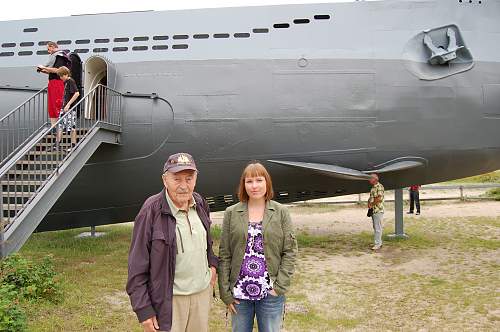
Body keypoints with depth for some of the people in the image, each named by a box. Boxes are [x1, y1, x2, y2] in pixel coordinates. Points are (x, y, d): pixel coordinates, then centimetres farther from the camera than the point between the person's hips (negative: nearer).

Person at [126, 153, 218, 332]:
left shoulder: (200, 203, 1)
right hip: (170, 299, -5)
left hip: (203, 291, 6)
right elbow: (137, 266, -14)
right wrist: (144, 310, -14)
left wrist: (212, 263, 6)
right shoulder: (151, 211, -17)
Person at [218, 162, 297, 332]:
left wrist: (280, 286, -10)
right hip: (239, 292, 1)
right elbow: (224, 255, 0)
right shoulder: (231, 213, 0)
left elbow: (290, 251, -2)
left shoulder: (281, 212, -1)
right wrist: (225, 292, -4)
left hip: (271, 293, -1)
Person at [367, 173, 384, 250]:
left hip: (378, 210, -10)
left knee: (377, 227, -7)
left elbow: (379, 198, -21)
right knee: (375, 227, 13)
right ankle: (379, 242, 21)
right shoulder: (373, 187, 17)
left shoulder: (379, 186, -12)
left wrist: (372, 204, -13)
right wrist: (369, 202, 3)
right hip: (373, 210, 10)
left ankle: (377, 244, -5)